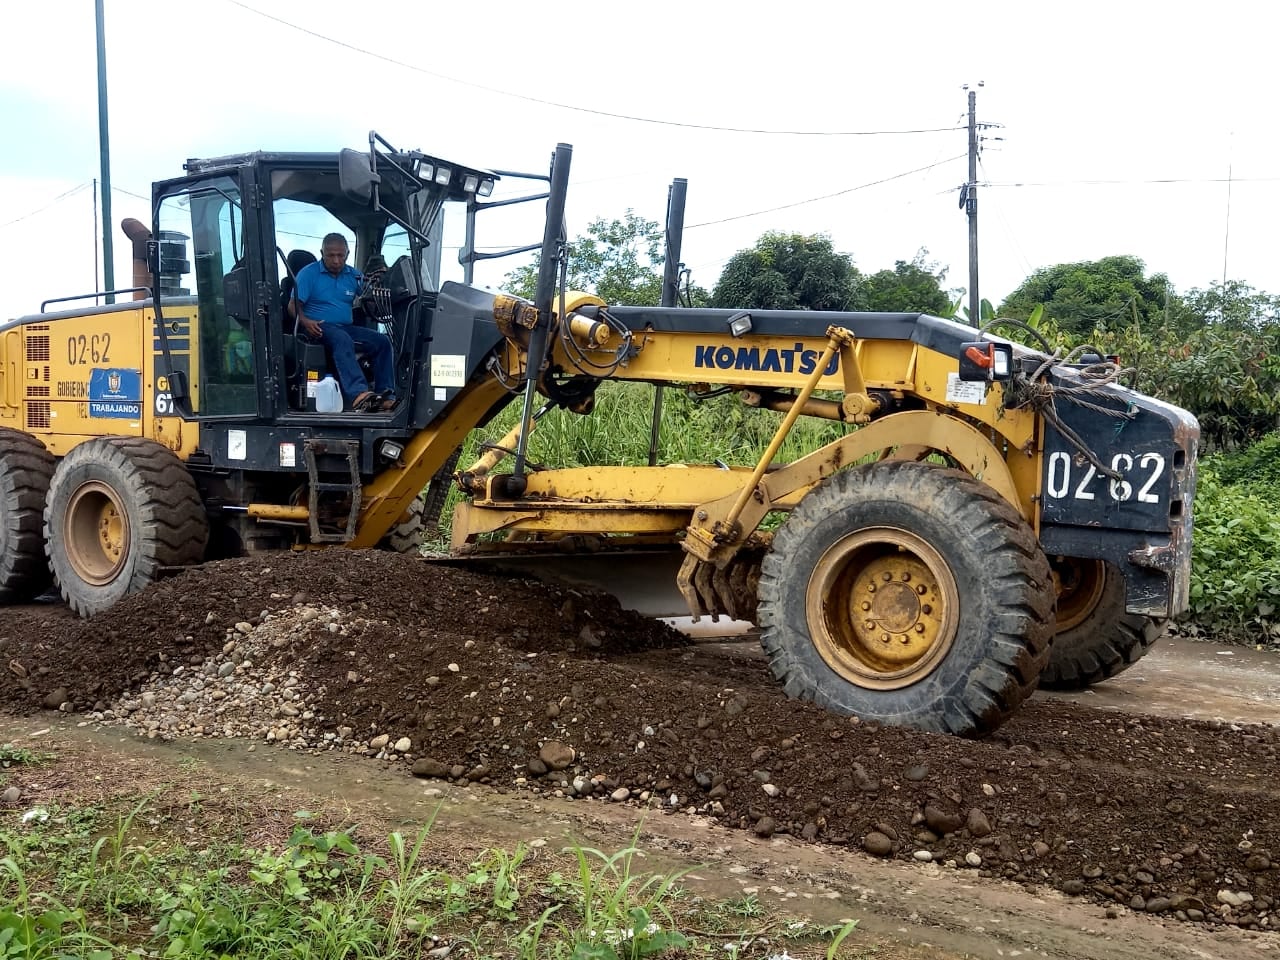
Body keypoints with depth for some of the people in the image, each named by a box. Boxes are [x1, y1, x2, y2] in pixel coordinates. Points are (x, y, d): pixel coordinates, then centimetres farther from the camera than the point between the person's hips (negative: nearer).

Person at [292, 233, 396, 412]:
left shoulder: (353, 275, 16)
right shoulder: (308, 273, 2)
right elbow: (294, 305, -6)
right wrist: (304, 321, -26)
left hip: (346, 327, 6)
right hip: (319, 328, -6)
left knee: (382, 341, -16)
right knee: (343, 339, -38)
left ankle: (386, 397, -25)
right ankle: (358, 394, -57)